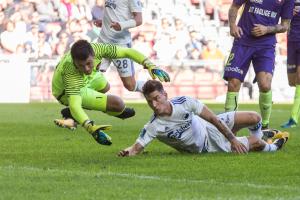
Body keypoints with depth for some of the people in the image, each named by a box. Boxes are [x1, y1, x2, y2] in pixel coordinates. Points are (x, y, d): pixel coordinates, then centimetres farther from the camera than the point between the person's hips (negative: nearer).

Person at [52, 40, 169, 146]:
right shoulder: (71, 73, -47)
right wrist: (89, 127, -71)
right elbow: (74, 105, -55)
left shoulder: (96, 49, -33)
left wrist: (150, 66, -36)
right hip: (68, 93, -6)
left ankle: (70, 115, 29)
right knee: (118, 104, -17)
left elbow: (127, 52, -23)